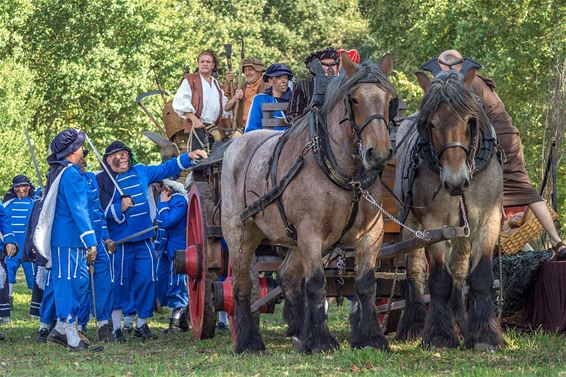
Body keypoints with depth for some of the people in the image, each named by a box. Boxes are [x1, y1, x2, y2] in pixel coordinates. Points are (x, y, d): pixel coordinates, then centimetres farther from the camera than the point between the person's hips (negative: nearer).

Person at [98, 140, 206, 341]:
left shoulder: (140, 172, 10)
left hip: (144, 239, 5)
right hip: (120, 240, -5)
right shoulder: (102, 181, -6)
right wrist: (120, 208, -26)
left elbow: (166, 169, 19)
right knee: (120, 283, -1)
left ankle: (142, 324, 16)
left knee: (146, 280, 3)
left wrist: (189, 157, 13)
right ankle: (116, 327, 10)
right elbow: (101, 212, -11)